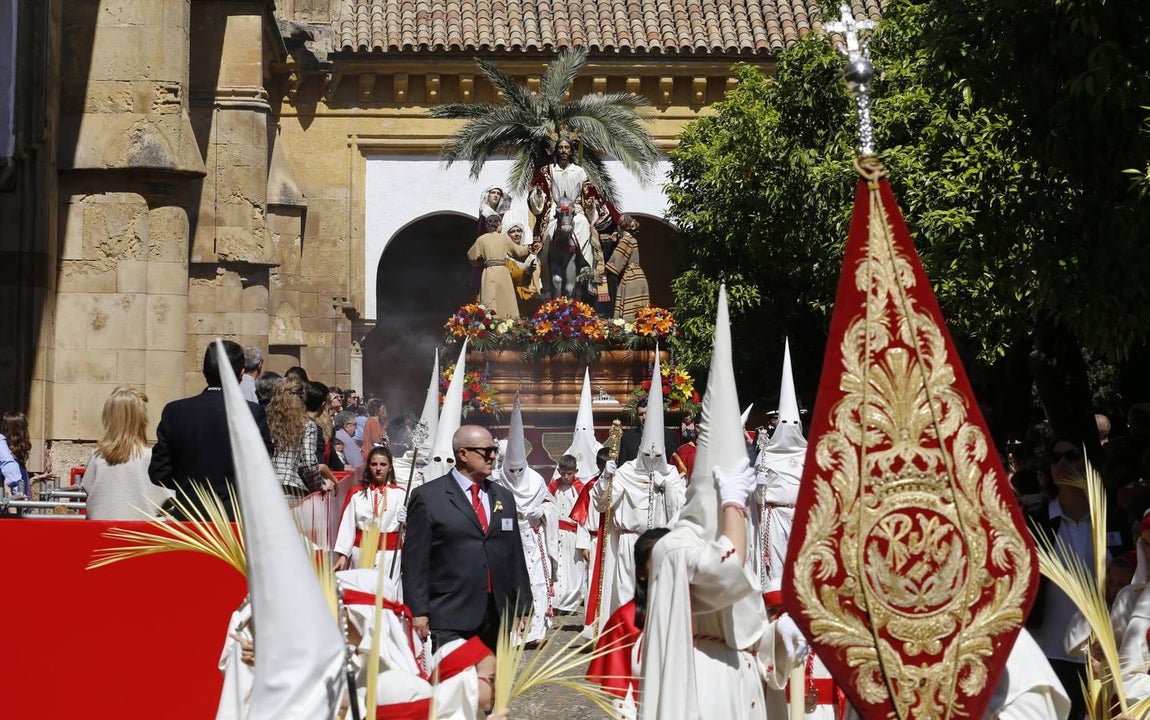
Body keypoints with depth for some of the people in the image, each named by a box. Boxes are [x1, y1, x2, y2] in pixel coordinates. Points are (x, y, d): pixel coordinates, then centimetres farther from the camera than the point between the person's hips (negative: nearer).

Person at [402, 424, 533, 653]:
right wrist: (418, 612, -9)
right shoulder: (427, 497, -1)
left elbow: (515, 556, 18)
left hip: (497, 616, 5)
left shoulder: (504, 497, 17)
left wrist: (522, 607, 14)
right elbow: (415, 560, -4)